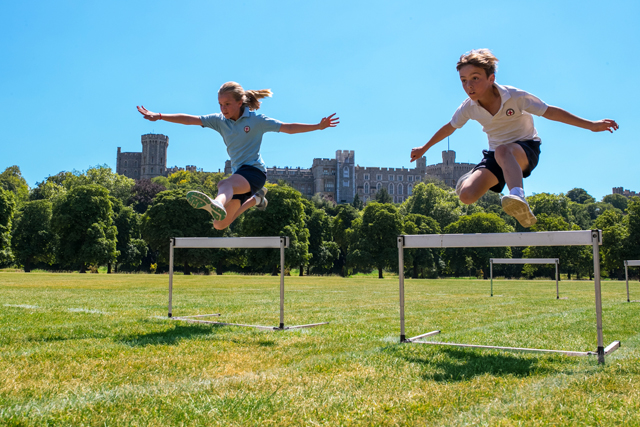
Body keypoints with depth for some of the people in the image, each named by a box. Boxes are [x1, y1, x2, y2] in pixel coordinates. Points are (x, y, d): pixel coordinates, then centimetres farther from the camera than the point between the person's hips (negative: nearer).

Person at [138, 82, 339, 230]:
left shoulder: (256, 120, -2)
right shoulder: (219, 121, 8)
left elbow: (287, 128, -1)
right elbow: (190, 119, 4)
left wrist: (318, 126, -9)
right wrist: (158, 116, -4)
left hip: (254, 170, -6)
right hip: (238, 174, 7)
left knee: (225, 184, -39)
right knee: (220, 225, 8)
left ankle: (218, 203, -75)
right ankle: (255, 199, 30)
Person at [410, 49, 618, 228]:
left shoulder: (516, 97, -20)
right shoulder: (468, 108, -10)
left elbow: (550, 112, -13)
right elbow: (449, 127, 8)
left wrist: (590, 125, -14)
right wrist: (424, 148, 19)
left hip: (526, 148, -3)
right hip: (496, 155, 4)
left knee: (502, 151, -43)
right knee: (466, 195, -19)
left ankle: (518, 199, -64)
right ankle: (472, 177, 17)